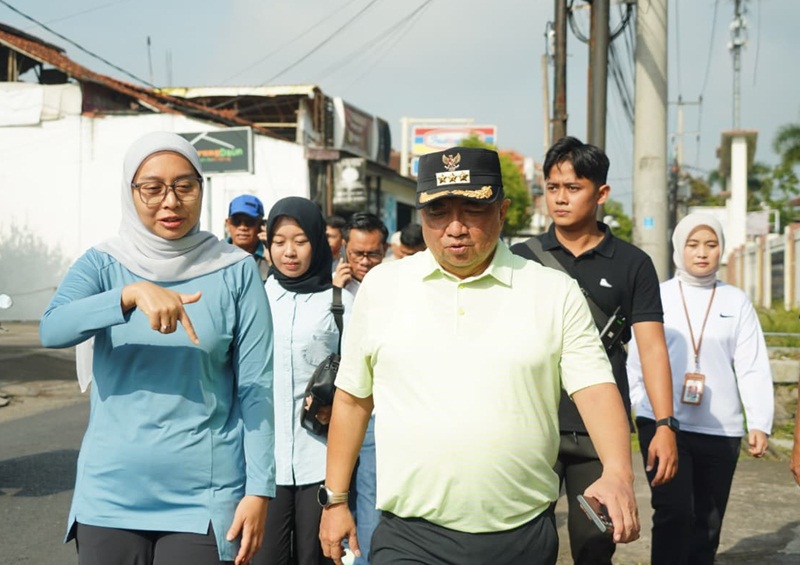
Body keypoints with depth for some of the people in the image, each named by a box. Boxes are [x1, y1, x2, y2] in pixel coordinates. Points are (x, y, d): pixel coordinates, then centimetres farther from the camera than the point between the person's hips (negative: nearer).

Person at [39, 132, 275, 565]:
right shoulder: (102, 265, 1)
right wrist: (132, 293, -32)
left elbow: (255, 387, -4)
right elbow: (52, 330, -17)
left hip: (204, 498, -1)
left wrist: (259, 489, -9)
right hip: (109, 495, 2)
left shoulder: (236, 271, -3)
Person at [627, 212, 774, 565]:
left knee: (708, 522, 10)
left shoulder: (736, 301, 5)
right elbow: (635, 358, 5)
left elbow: (753, 368, 2)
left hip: (720, 430, 2)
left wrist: (759, 424, -6)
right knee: (674, 512, -13)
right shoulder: (657, 297, 3)